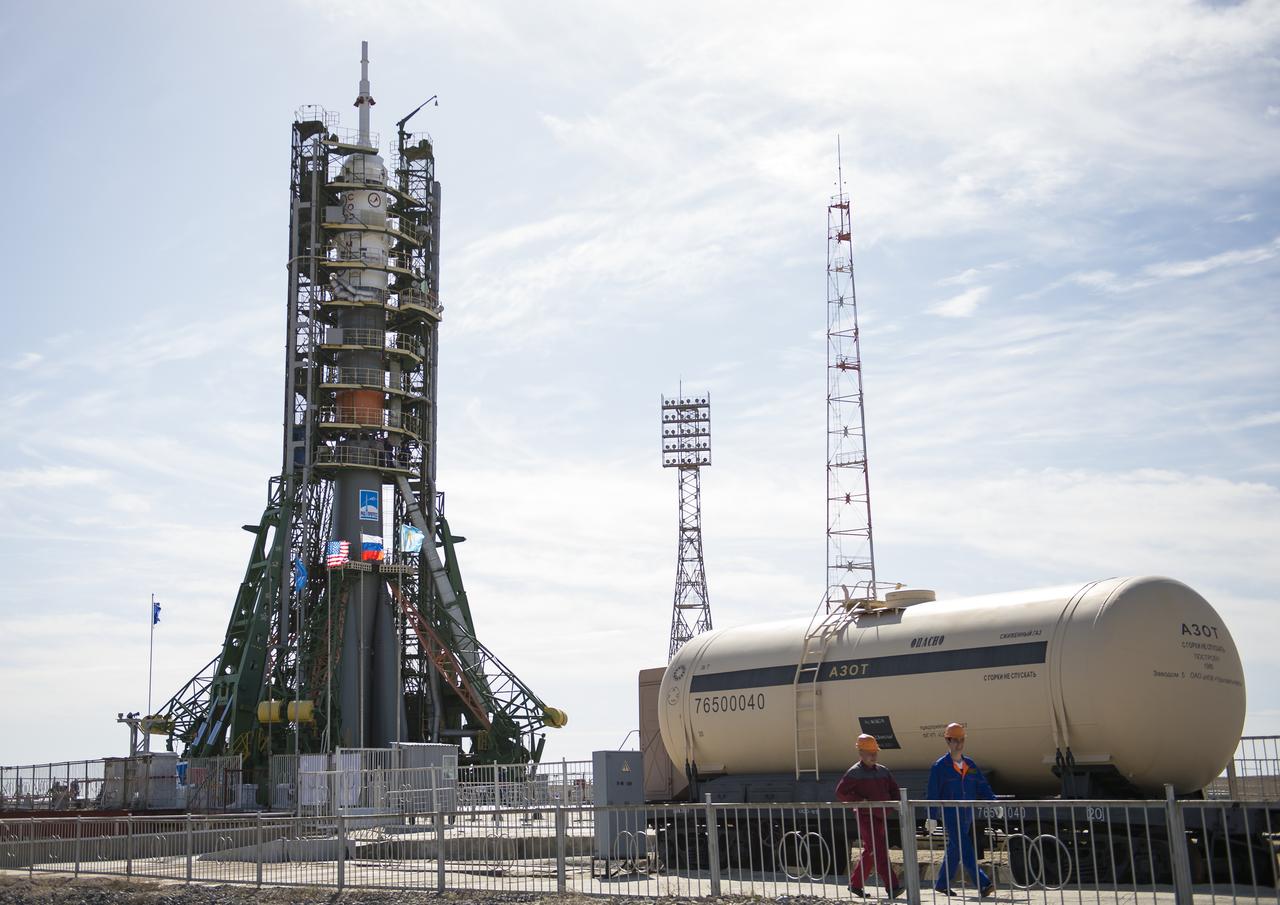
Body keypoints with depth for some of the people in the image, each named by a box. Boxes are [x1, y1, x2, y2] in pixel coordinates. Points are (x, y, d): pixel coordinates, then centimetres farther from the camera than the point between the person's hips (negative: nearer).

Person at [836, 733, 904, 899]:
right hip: (866, 818, -7)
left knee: (870, 853, 13)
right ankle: (892, 887, -18)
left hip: (881, 817, 7)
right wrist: (860, 801, -18)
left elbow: (894, 789, 20)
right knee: (880, 852, -14)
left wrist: (893, 801, 0)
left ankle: (855, 884, 25)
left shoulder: (883, 771, 12)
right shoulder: (854, 773, -7)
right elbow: (840, 792, -12)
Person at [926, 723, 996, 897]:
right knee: (966, 852, -14)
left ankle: (941, 884, 25)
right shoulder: (939, 766, -5)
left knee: (954, 851, 13)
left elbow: (982, 786, 11)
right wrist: (932, 817, -11)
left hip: (967, 816, 6)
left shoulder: (970, 765, 12)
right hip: (951, 817, -6)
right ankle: (983, 885, -19)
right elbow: (933, 793, -7)